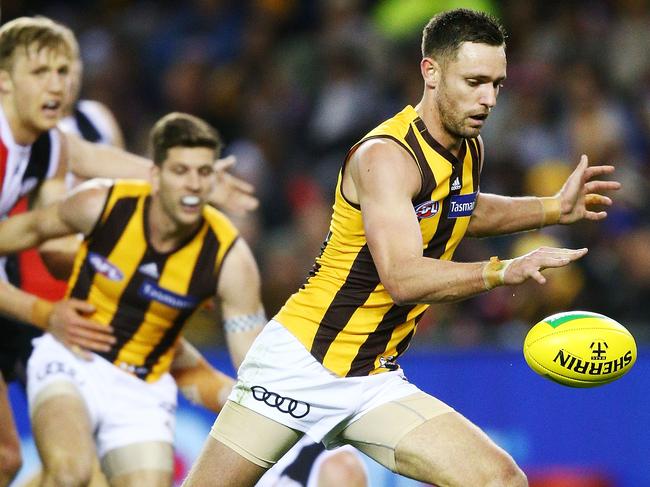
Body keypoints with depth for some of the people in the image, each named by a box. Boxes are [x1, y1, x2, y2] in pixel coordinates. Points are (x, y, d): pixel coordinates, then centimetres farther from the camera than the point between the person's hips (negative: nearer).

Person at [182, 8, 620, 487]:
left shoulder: (470, 149, 6)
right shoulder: (385, 155, -19)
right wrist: (505, 271, -39)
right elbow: (403, 278, -30)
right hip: (300, 363, -7)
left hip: (375, 384, 7)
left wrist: (553, 209, 19)